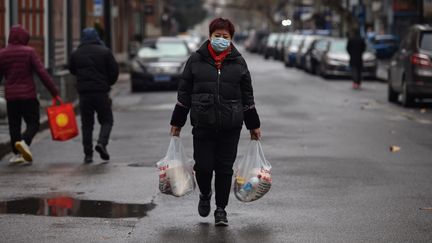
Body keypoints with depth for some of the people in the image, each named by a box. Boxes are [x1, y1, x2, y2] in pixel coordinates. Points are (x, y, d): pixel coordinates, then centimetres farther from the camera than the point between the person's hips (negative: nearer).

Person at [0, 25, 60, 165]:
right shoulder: (29, 52, -6)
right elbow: (42, 73, -12)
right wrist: (55, 93, -9)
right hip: (28, 96, -3)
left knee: (14, 125, 13)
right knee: (33, 123, 5)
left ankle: (17, 154, 12)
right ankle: (24, 142, -22)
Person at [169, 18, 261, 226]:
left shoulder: (238, 62, 7)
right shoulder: (196, 60, 4)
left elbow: (247, 96, 11)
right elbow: (184, 93, 7)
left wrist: (253, 125, 11)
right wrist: (177, 122, 6)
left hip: (231, 126, 1)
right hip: (203, 123, -1)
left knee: (225, 168, 2)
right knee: (203, 166, -3)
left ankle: (221, 209, 16)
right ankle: (205, 195, 29)